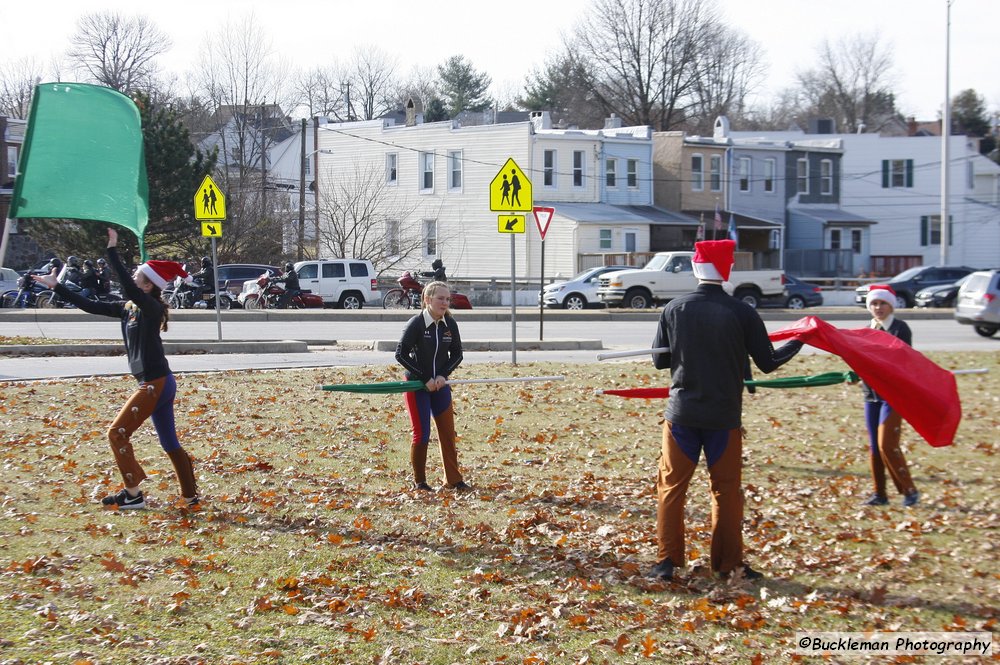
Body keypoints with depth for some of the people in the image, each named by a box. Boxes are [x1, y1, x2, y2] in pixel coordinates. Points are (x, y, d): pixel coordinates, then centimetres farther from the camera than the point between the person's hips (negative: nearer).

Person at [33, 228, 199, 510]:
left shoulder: (150, 307, -15)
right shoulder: (127, 308, 9)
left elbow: (128, 287, -32)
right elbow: (90, 306, 13)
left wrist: (112, 250, -31)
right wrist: (55, 286, 13)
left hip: (156, 384, -9)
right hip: (157, 384, 9)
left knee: (117, 432, -3)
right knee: (170, 443, 11)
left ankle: (133, 495, 1)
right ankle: (190, 496, 15)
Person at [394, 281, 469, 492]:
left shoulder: (450, 324, -2)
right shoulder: (416, 324, -15)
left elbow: (457, 354, 7)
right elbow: (401, 354, -15)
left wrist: (443, 375, -10)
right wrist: (425, 378, -16)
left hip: (440, 385, 5)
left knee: (448, 432, 4)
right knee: (421, 434, -3)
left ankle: (453, 479, 12)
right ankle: (419, 481, 11)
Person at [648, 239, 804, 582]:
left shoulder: (674, 309, -4)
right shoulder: (742, 312, -9)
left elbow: (659, 360, 3)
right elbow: (767, 363, -3)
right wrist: (798, 342, 15)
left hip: (681, 412, 1)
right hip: (724, 415, -1)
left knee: (671, 485, 9)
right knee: (726, 490, 9)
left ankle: (666, 561, 5)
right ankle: (728, 563, 13)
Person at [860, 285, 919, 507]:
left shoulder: (900, 328, -5)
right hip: (871, 392, 6)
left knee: (887, 444, -13)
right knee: (874, 445, 6)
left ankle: (909, 490, -4)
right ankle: (879, 493, 13)